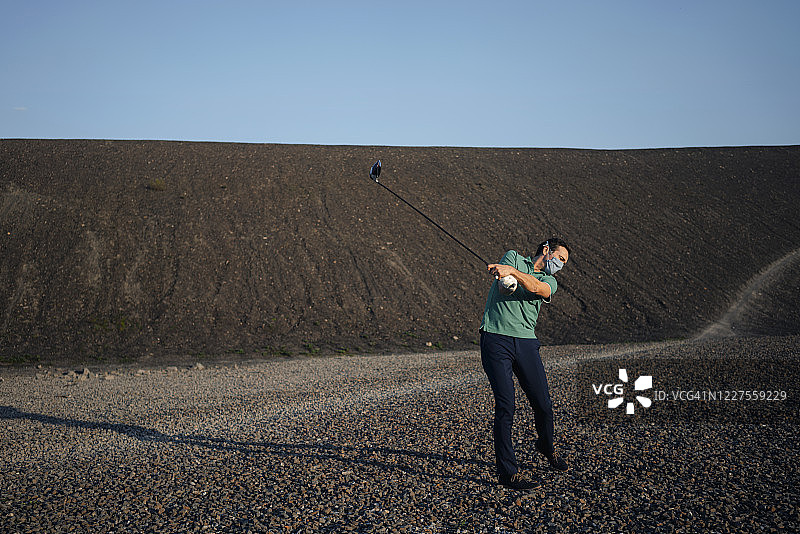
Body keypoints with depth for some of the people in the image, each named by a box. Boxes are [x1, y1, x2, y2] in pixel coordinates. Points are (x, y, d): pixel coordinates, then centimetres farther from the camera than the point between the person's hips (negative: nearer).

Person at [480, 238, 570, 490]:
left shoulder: (550, 282, 16)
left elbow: (537, 288, -9)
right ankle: (507, 471, 0)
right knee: (505, 406, -9)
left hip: (526, 342, 4)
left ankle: (547, 447, 34)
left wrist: (512, 271, -26)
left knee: (543, 405, 3)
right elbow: (507, 285, -7)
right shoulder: (513, 257, 12)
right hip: (496, 339, -4)